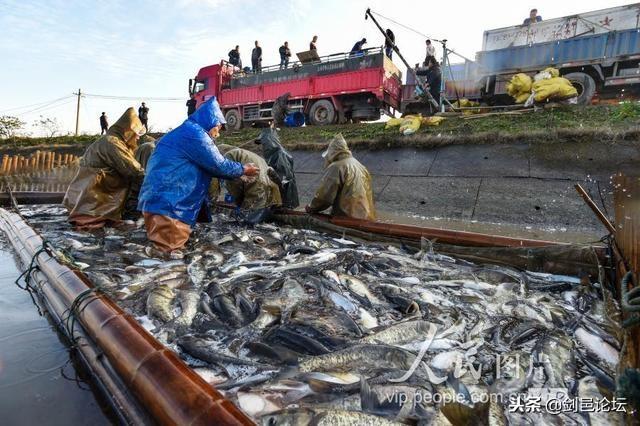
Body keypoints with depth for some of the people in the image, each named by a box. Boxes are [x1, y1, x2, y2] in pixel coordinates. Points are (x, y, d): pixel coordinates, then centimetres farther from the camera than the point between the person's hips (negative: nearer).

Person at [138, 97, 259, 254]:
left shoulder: (184, 132, 20)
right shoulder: (195, 133, -11)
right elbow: (219, 166, -9)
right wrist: (243, 170, 6)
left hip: (157, 201, 10)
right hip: (167, 205, -10)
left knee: (169, 249, 16)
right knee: (169, 252, -8)